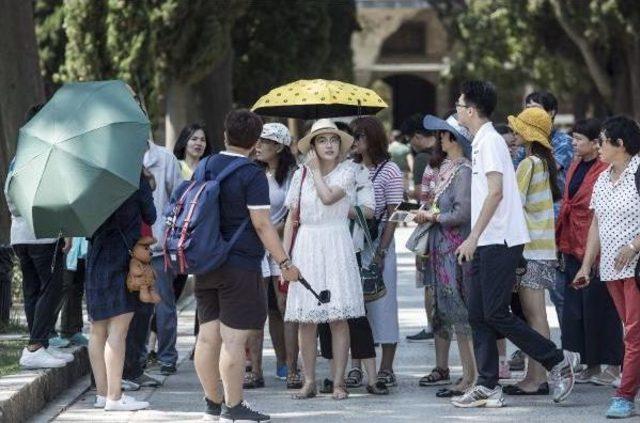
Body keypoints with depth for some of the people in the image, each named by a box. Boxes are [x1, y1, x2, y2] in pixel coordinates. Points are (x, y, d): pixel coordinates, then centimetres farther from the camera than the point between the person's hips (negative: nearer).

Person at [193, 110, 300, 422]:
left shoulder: (206, 167, 9)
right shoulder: (252, 175, -11)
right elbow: (262, 224, -16)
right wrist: (284, 262, -11)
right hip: (240, 265, -7)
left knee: (208, 335, 10)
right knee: (234, 338, -4)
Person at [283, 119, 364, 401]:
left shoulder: (346, 173, 2)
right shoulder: (301, 175, 9)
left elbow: (328, 197, -18)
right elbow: (291, 218, 10)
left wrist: (316, 170, -3)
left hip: (336, 245, -2)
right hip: (306, 247, 2)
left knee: (338, 318, -5)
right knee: (305, 319, 0)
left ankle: (338, 382, -2)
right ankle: (309, 381, 7)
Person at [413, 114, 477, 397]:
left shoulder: (463, 170, -15)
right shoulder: (446, 167, 13)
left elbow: (462, 213, -21)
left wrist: (432, 216, -9)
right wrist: (426, 214, 6)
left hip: (456, 249, -10)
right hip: (441, 247, 10)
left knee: (459, 312, -9)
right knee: (441, 310, 18)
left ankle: (470, 377, -8)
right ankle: (441, 368, 31)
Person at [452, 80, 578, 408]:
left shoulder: (490, 141, -12)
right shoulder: (481, 141, 18)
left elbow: (496, 192, -21)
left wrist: (473, 237, -21)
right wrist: (474, 240, 21)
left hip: (499, 242, -10)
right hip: (487, 244, 10)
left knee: (495, 314, -9)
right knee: (478, 314, 6)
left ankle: (557, 360, 0)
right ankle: (488, 387, 6)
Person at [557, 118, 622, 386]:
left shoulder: (606, 170, -13)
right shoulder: (574, 168, 14)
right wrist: (561, 243, 16)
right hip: (574, 248, 9)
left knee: (599, 307, -3)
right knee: (575, 308, 9)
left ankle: (613, 366, 6)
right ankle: (591, 366, 17)